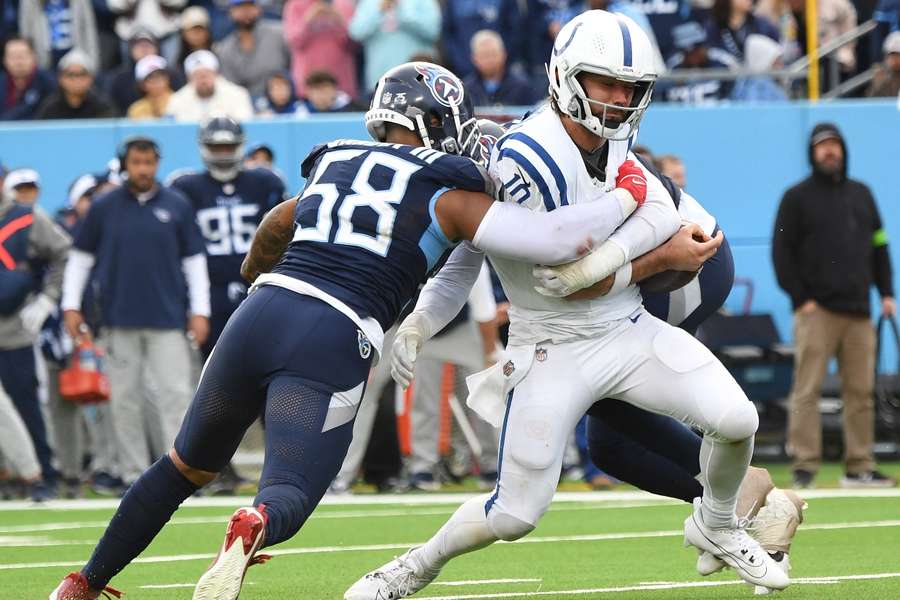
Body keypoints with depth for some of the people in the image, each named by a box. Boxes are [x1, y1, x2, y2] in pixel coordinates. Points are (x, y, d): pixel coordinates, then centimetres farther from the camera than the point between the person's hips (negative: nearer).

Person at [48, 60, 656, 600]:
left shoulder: (335, 167, 22)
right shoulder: (448, 196, 5)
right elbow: (554, 240, -3)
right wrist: (625, 199, 13)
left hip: (259, 316, 5)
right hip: (332, 347, -5)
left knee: (187, 466, 22)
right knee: (288, 495, -8)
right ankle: (251, 528, -45)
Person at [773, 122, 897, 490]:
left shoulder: (861, 194, 18)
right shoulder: (797, 197, 3)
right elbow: (782, 251, -2)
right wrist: (800, 298, -9)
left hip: (858, 310, 5)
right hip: (817, 311, -5)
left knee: (860, 390, 3)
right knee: (807, 389, -9)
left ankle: (859, 467, 8)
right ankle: (805, 467, -10)